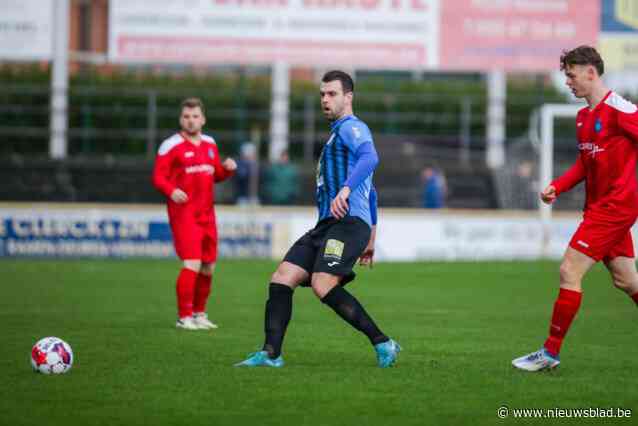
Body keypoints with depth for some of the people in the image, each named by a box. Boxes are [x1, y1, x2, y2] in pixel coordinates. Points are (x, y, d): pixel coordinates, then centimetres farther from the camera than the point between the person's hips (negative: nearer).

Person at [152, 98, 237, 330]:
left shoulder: (210, 144, 13)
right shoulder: (171, 145, -7)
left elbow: (217, 174, 22)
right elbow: (158, 177, -9)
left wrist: (228, 169, 0)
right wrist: (171, 191, -28)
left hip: (206, 214, 7)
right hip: (183, 213, -7)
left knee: (208, 267, 10)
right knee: (192, 263, -16)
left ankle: (199, 314, 25)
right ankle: (184, 317, -9)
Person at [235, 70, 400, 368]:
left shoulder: (351, 127, -1)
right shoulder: (338, 134, 29)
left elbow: (370, 157, -25)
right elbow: (371, 193, 34)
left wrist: (346, 189, -40)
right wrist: (370, 239, 36)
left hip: (348, 222, -10)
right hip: (326, 225, 10)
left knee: (323, 285, -25)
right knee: (281, 278, -3)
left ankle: (383, 344, -18)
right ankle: (271, 354, -6)